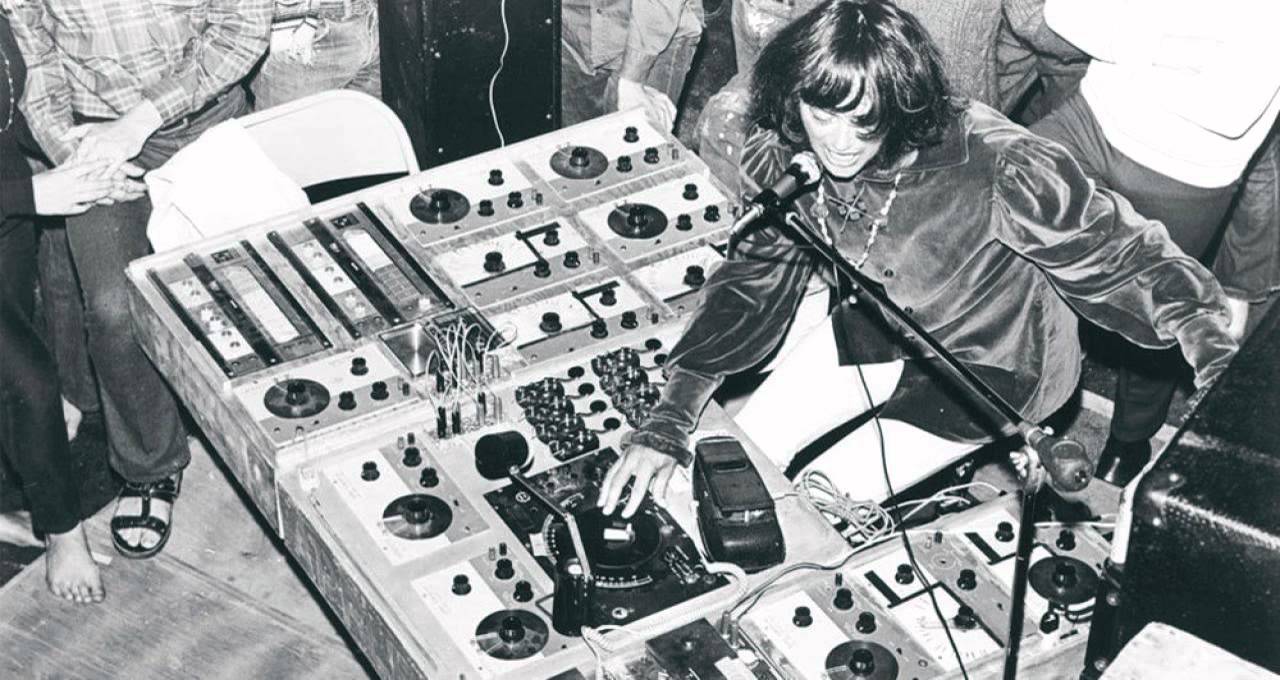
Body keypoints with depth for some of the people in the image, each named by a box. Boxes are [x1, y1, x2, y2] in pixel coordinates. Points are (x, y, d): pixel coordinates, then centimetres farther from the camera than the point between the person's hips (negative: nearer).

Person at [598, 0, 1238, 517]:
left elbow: (1126, 257, -29)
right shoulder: (789, 155, -20)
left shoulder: (993, 166, -38)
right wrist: (666, 423, -17)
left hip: (991, 363, -5)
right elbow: (752, 281, -10)